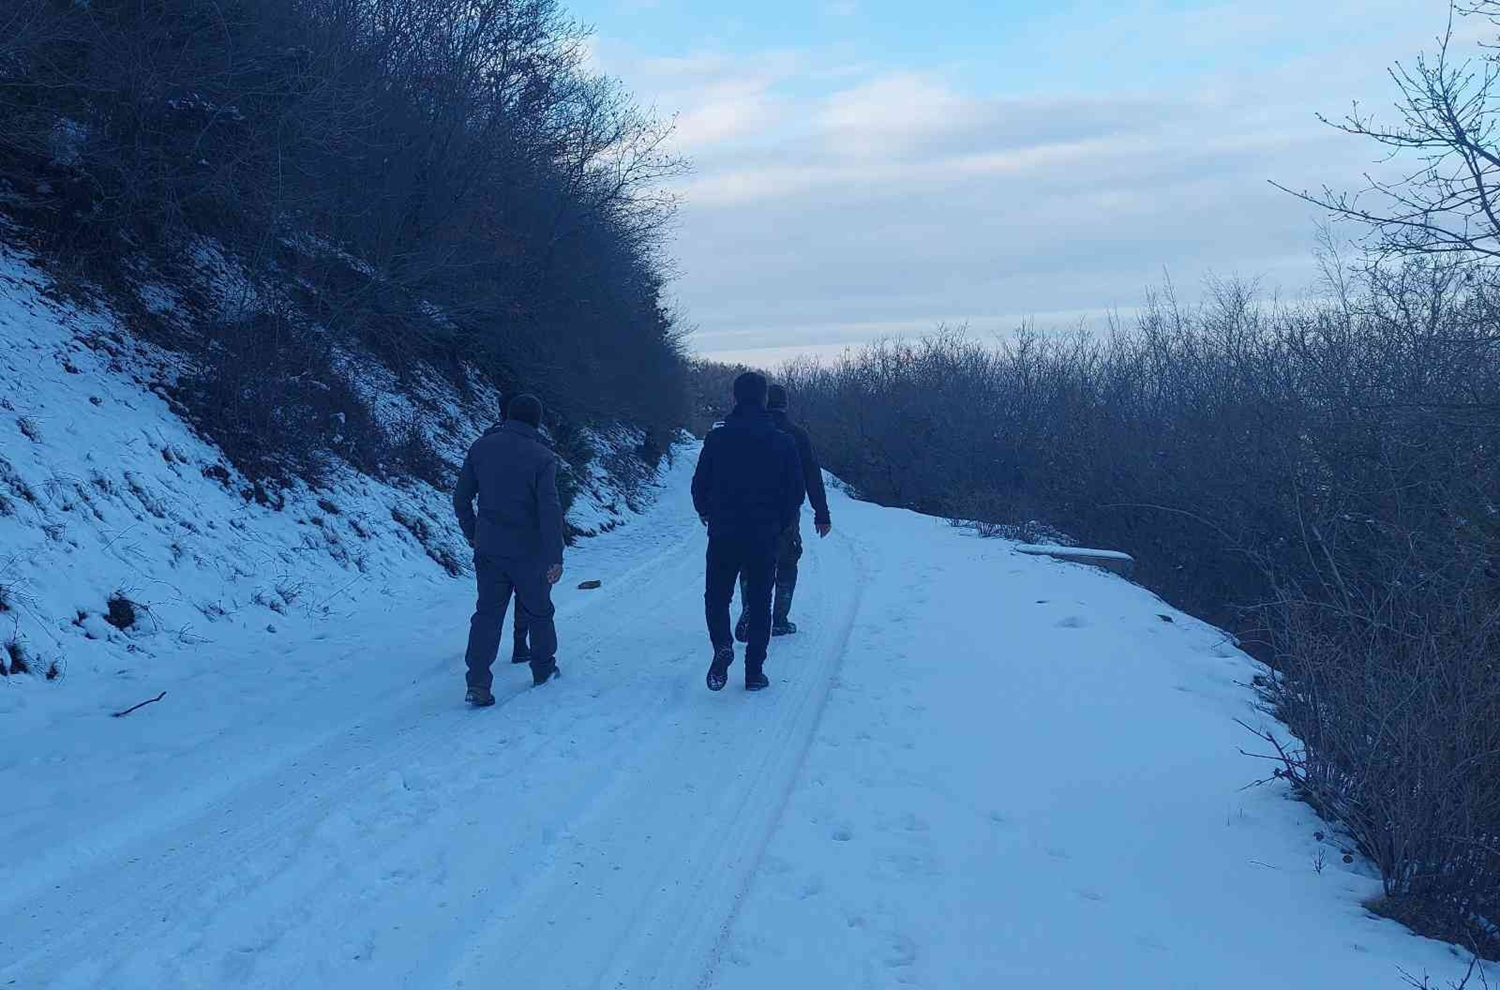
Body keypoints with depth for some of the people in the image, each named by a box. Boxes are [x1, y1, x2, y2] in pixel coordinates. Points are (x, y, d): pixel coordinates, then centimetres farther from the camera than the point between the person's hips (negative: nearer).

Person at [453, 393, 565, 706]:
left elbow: (461, 497, 4)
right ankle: (543, 669, 31)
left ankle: (478, 683, -4)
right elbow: (550, 510, -17)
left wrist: (472, 533, 18)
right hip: (529, 551, -3)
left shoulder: (481, 447, 0)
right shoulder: (542, 457, -12)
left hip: (488, 548, 3)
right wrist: (555, 557, -14)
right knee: (537, 612, 16)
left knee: (488, 613, 6)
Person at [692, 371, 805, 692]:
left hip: (723, 534, -1)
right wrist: (782, 522, 19)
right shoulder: (783, 442, -2)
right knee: (759, 603, 11)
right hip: (765, 537, 1)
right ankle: (754, 672, 11)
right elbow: (796, 491, 2)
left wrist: (706, 513, 18)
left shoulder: (717, 438, -5)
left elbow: (699, 485, -2)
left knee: (717, 597, 14)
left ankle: (723, 645, -13)